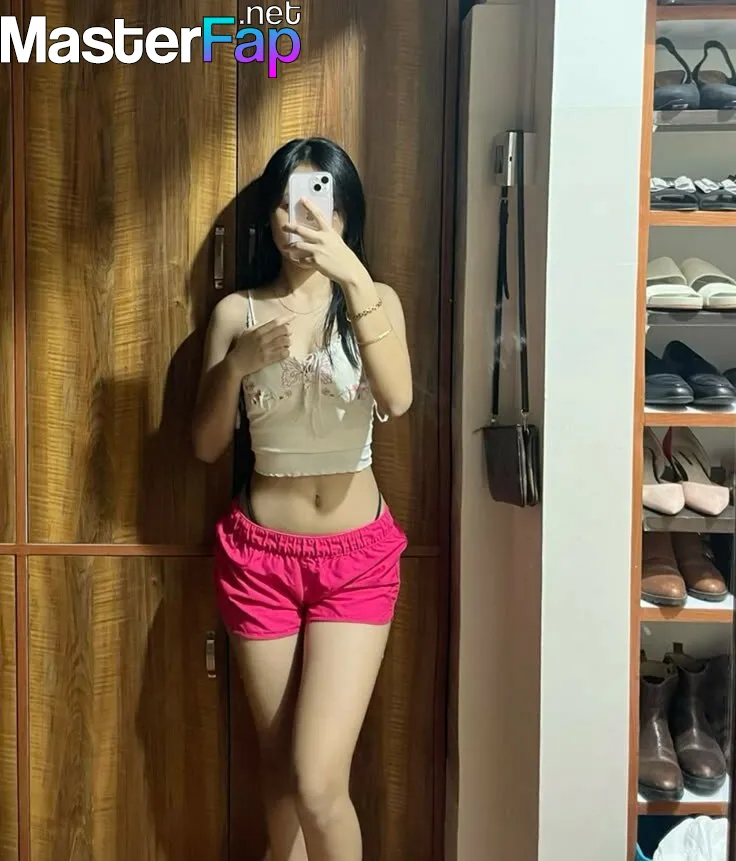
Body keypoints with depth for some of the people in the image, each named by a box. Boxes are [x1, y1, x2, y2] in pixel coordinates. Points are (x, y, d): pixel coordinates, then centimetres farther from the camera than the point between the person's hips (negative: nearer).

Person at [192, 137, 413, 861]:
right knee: (279, 767, 15)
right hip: (260, 556, 2)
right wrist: (237, 364, -17)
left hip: (356, 557, -1)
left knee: (318, 783, -7)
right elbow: (206, 446, 0)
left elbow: (397, 400, -22)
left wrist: (354, 275, -30)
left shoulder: (375, 301, -1)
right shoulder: (238, 311, 1)